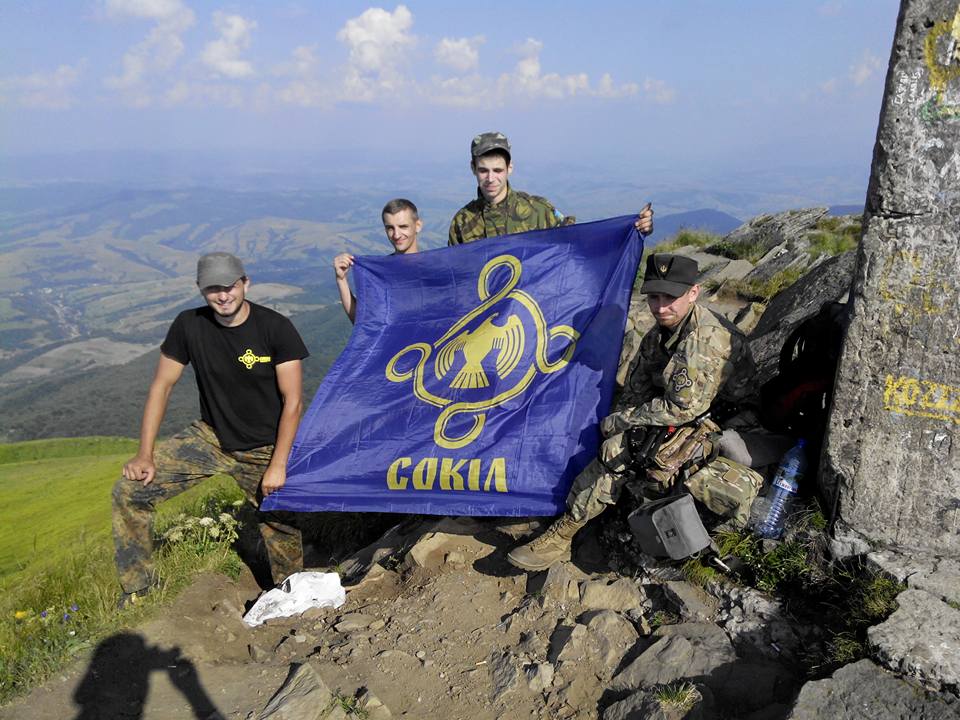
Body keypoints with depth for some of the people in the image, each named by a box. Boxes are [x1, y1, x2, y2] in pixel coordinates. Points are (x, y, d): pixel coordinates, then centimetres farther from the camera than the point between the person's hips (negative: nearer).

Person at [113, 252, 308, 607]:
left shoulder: (276, 328, -16)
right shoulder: (189, 325, -8)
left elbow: (292, 401, -15)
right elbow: (162, 386, -1)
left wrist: (278, 465, -19)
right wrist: (145, 453, -8)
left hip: (265, 449, -3)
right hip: (210, 437, 3)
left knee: (282, 531, -5)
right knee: (129, 491, -9)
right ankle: (137, 591, 9)